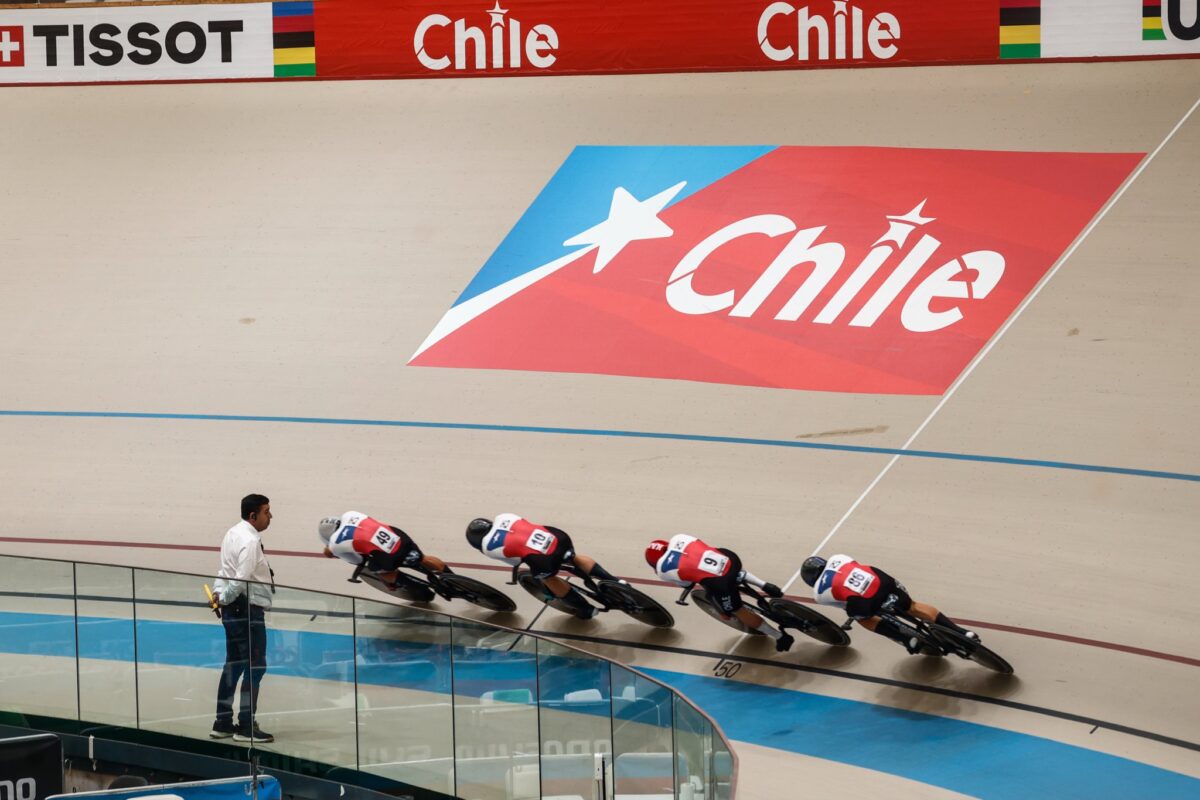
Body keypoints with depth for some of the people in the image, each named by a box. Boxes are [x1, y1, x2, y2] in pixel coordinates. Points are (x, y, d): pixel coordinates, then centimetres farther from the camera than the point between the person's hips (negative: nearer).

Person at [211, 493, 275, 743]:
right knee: (255, 666, -5)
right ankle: (246, 727, -5)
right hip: (247, 610, -10)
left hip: (233, 610, 10)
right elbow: (242, 580, -23)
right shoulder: (250, 541, -19)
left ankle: (223, 722, 20)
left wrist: (220, 594, 3)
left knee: (234, 664, 15)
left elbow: (227, 571, 15)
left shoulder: (234, 533, 12)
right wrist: (223, 598, -8)